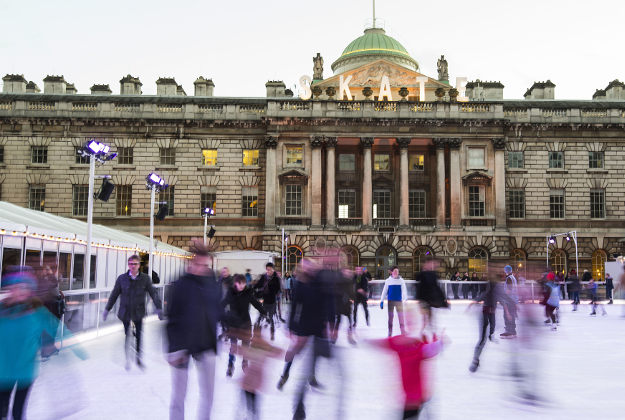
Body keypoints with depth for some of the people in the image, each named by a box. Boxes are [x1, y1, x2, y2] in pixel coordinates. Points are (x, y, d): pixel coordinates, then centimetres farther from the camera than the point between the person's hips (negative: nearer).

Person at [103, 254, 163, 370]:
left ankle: (138, 358, 21)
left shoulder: (145, 278, -4)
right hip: (125, 312, 0)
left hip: (138, 312, 0)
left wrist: (159, 308, -13)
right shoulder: (122, 278, -2)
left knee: (139, 335, 4)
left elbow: (153, 293, -5)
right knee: (127, 335, 5)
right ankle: (127, 359, 20)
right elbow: (114, 295, 5)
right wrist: (107, 309, 7)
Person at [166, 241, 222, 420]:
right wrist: (174, 348, -13)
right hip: (182, 344, -3)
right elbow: (171, 318, -8)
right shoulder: (180, 285, -9)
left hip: (206, 345, 3)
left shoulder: (214, 285, 1)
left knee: (208, 392, 9)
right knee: (178, 394, 8)